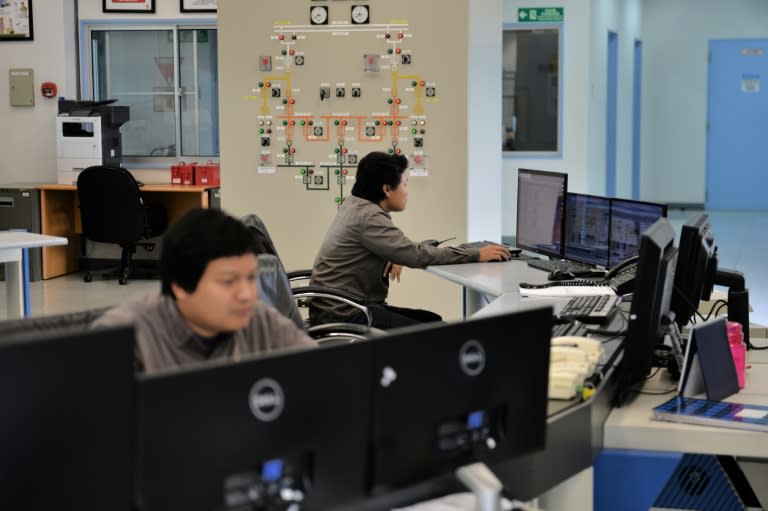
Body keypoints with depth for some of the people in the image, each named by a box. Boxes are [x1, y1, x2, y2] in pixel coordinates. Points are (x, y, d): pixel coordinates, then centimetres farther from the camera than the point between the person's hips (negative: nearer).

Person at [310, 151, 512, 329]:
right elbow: (416, 255, -24)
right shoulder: (368, 217, -19)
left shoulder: (355, 204, 12)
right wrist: (476, 255, -18)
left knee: (433, 321, 7)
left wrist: (393, 259, -2)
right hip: (342, 315, -10)